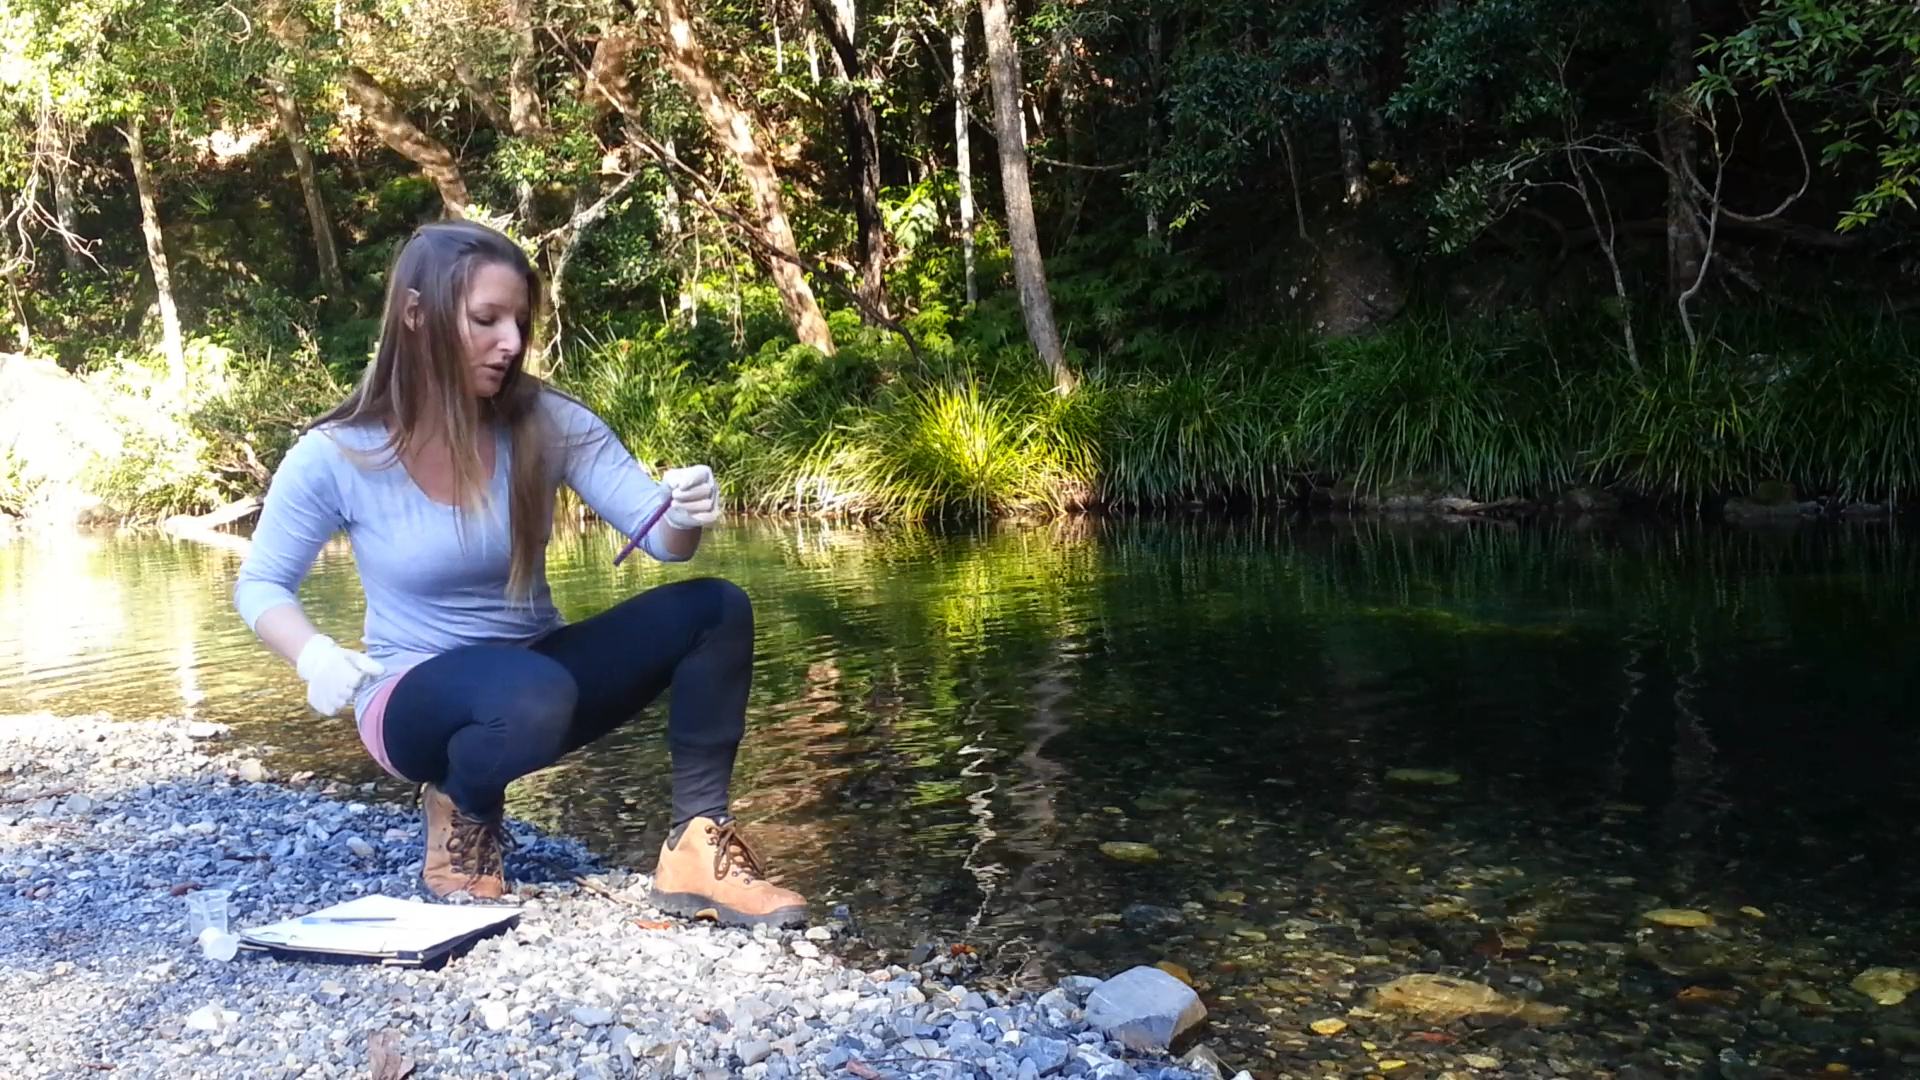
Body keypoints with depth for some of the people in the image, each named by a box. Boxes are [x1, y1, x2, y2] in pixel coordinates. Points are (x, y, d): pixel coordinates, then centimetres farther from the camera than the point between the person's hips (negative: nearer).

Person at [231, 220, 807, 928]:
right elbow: (260, 584, -2)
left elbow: (658, 536, -13)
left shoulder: (548, 424, -10)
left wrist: (684, 514, -38)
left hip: (540, 677, 4)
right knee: (532, 693, -39)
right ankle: (462, 810, -4)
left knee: (713, 610, -20)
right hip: (416, 702, -3)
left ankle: (695, 846, -15)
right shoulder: (334, 457, -15)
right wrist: (313, 654, -23)